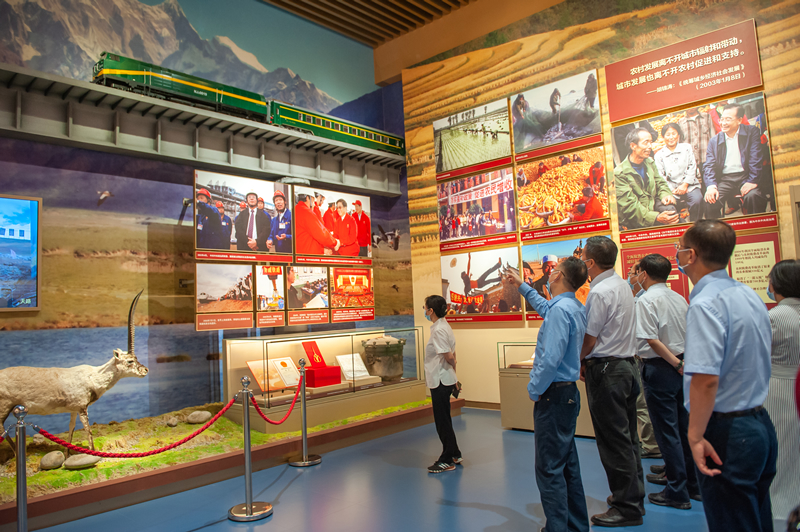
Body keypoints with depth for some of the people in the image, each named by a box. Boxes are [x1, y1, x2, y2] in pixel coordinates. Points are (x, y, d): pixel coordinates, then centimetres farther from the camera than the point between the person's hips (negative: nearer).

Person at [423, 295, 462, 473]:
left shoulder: (438, 330, -20)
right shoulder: (444, 326, 10)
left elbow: (449, 356, -22)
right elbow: (452, 356, 14)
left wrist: (451, 365, -2)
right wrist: (453, 373, 15)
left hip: (440, 381, -10)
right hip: (444, 380, 10)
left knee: (442, 421, 1)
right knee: (444, 420, 19)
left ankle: (447, 460, 13)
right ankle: (454, 455, 30)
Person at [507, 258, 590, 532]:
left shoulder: (560, 309, -21)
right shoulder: (576, 307, 9)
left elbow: (551, 358, -27)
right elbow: (545, 308, 32)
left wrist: (534, 390, -14)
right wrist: (522, 286, 41)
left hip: (553, 395, -10)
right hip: (569, 393, 10)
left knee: (549, 468, -3)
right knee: (569, 464, 19)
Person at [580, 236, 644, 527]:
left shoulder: (599, 293, -19)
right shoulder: (622, 285, 11)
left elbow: (589, 341, -16)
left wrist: (578, 362, 2)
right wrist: (587, 361, 12)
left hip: (606, 370, -10)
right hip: (627, 364, 10)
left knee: (614, 441, 0)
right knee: (628, 436, 18)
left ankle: (626, 508, 10)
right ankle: (633, 496, 31)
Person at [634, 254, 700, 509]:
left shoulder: (646, 300, -14)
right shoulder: (679, 298, 9)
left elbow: (652, 340, -20)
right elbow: (689, 335, 10)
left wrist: (676, 364, -13)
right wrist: (683, 363, 10)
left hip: (659, 368, -7)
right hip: (681, 366, 8)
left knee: (666, 432, 2)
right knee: (685, 427, 16)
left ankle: (677, 493, 11)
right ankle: (695, 485, 28)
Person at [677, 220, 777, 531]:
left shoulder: (705, 304, -21)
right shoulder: (749, 295, 8)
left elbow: (706, 379, -28)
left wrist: (695, 437, -20)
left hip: (726, 432, -9)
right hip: (760, 425, 9)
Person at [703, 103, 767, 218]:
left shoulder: (752, 132, 4)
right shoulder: (714, 141, 9)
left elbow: (756, 159, -3)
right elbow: (709, 166, 1)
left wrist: (752, 181, -16)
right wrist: (711, 186, -17)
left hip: (745, 176, -1)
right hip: (724, 180, 2)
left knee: (753, 196, -31)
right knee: (709, 200, -26)